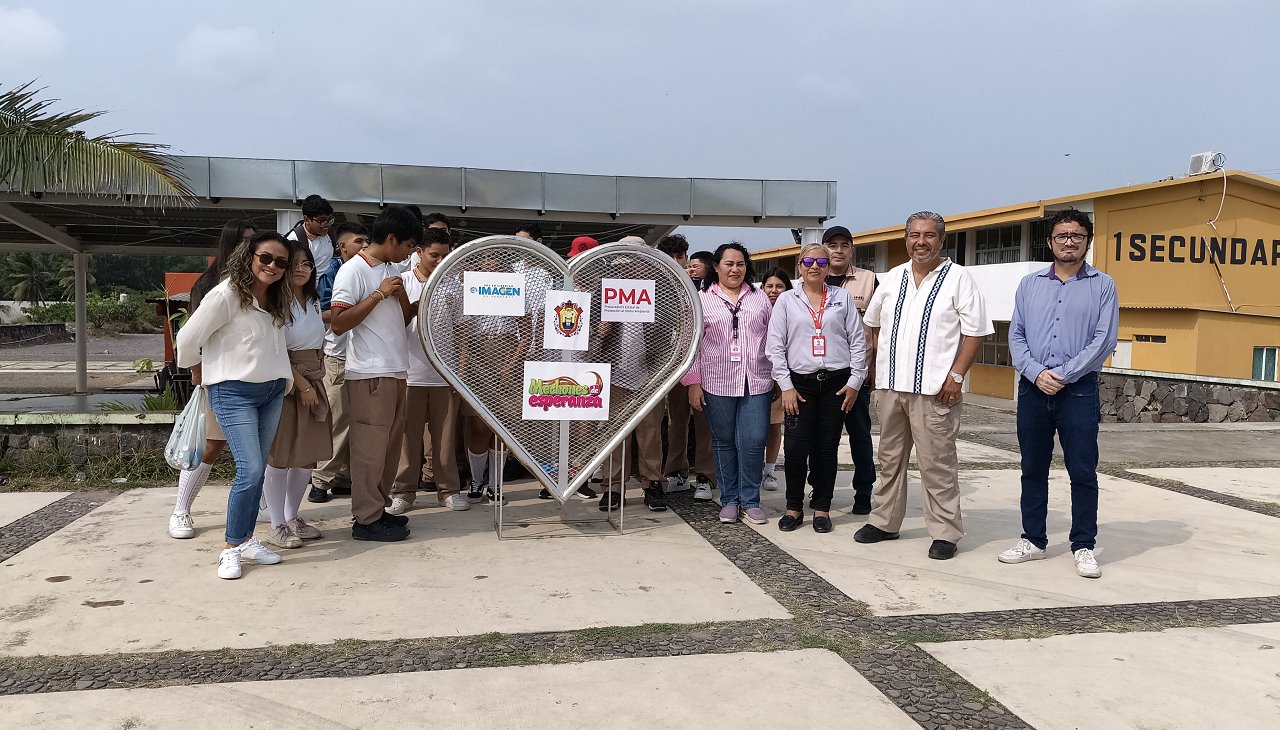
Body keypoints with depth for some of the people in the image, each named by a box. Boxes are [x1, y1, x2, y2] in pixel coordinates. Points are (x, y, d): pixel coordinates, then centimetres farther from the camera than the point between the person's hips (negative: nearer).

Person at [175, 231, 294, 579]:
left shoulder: (276, 300, 12)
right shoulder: (226, 295, -12)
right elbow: (189, 338, -7)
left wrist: (288, 378, 13)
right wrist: (194, 369, 8)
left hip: (272, 391, 7)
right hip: (234, 391, -7)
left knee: (257, 470, 10)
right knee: (250, 470, -15)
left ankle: (247, 540, 21)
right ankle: (232, 549, -2)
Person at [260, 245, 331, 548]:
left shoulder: (313, 303, 15)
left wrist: (316, 382, 13)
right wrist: (302, 384, -15)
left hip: (314, 383, 8)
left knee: (308, 455, 10)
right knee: (280, 456, -3)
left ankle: (292, 517, 23)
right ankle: (277, 526, 5)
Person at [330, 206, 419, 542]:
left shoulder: (391, 271, 15)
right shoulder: (353, 270, -10)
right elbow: (339, 324, -16)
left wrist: (401, 294, 0)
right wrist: (379, 294, -17)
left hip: (395, 371, 9)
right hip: (369, 373, -9)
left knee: (390, 444, 13)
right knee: (370, 447, -4)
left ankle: (379, 508, 22)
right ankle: (366, 519, 3)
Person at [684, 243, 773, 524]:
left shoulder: (760, 297, 11)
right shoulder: (701, 299, 5)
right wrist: (693, 383, -3)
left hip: (757, 382, 1)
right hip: (717, 383, -1)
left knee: (754, 440, -4)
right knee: (724, 442, 7)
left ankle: (750, 500, 11)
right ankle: (729, 500, 19)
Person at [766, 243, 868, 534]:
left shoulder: (843, 298, 9)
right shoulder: (786, 300, 6)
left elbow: (858, 341, 7)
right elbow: (776, 345, 2)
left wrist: (855, 381, 0)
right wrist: (786, 386, -4)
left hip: (837, 383, 1)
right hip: (800, 384, -1)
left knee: (827, 447, 5)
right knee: (795, 447, -6)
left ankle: (821, 508, 17)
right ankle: (794, 507, 10)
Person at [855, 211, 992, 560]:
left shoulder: (957, 278, -4)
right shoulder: (892, 278, 11)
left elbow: (975, 332, -7)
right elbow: (874, 322, 23)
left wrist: (956, 375, -14)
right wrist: (881, 359, 11)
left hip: (933, 388, -5)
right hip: (890, 385, 5)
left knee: (937, 463, -2)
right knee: (890, 458, 15)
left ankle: (945, 532, 8)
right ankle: (884, 521, 26)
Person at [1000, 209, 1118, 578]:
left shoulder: (1102, 285, 4)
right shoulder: (1029, 284, 11)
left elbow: (1105, 340, -6)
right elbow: (1016, 336, 5)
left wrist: (1063, 376, -12)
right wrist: (1037, 373, -11)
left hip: (1079, 390, -2)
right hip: (1032, 389, 3)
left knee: (1083, 472, 0)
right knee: (1033, 469, 9)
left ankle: (1084, 547, 11)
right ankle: (1033, 540, 20)